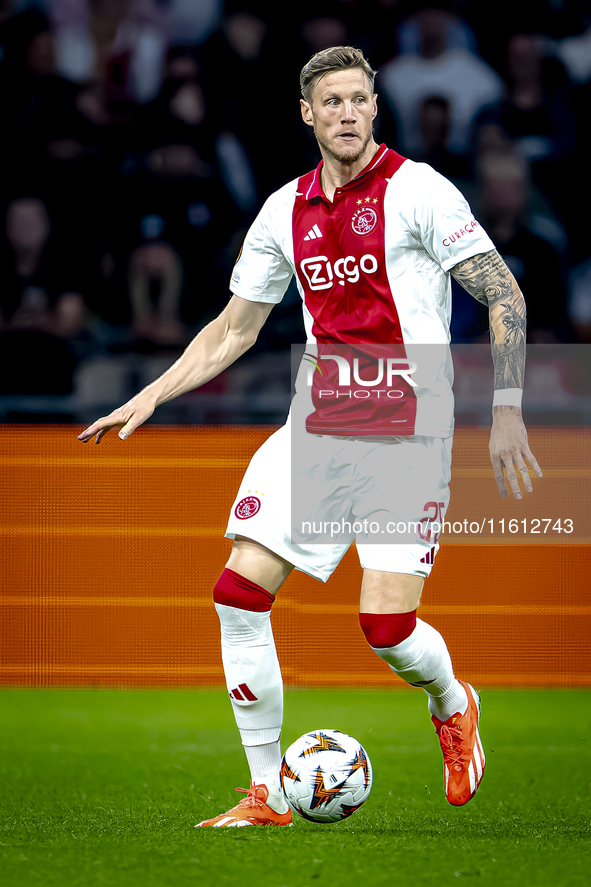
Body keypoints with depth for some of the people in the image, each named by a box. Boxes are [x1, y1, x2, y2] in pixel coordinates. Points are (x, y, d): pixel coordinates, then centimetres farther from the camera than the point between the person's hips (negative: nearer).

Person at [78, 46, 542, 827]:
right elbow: (233, 329, 19)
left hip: (405, 433, -5)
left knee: (386, 624, -14)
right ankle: (267, 796, 3)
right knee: (238, 594, -8)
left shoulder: (416, 190, -7)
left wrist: (506, 411, -14)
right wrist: (149, 398, 11)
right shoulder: (285, 211, 10)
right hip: (315, 427, 5)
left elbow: (504, 295, -7)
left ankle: (453, 706, 23)